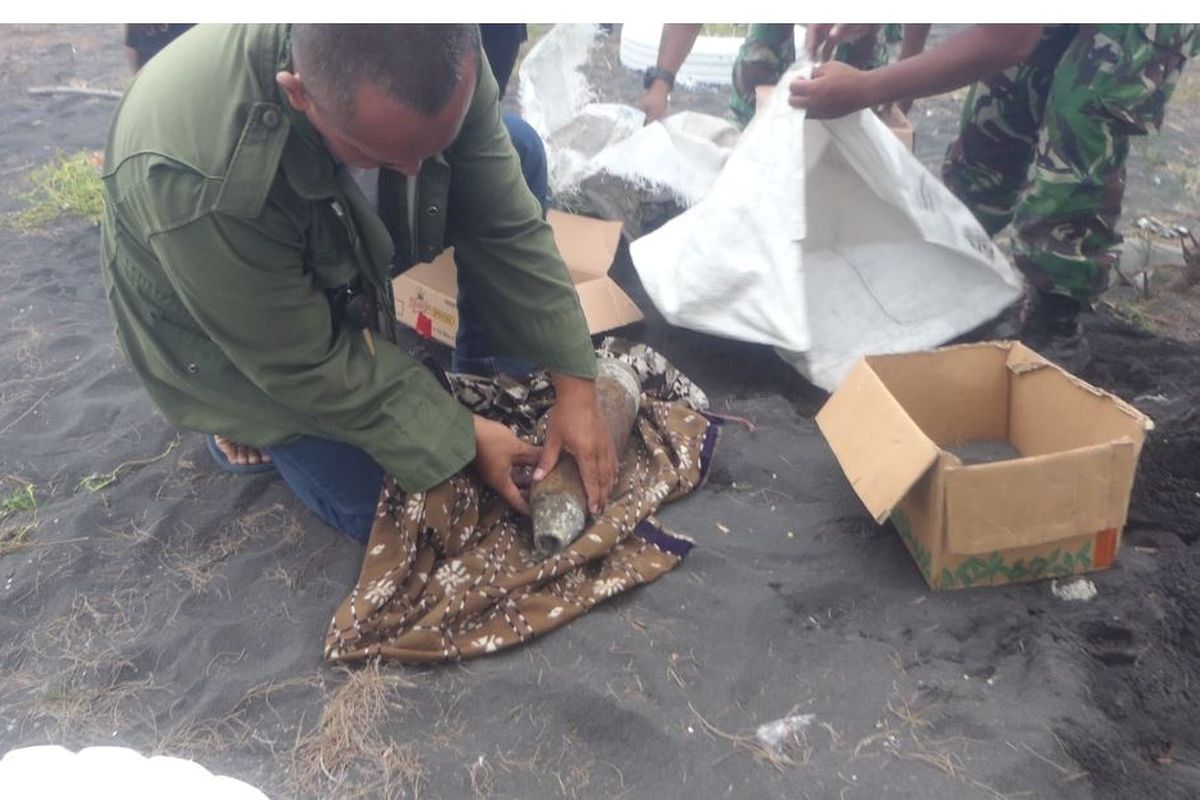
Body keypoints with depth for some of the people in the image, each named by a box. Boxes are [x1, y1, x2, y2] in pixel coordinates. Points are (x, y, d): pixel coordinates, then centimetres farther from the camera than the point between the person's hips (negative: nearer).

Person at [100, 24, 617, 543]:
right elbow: (303, 363, -30)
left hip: (342, 245, 5)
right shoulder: (197, 179, -43)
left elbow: (504, 222, -20)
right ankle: (252, 420, 18)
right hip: (223, 331, -5)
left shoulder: (434, 57, -29)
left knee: (517, 150, -11)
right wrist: (463, 436, -24)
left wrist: (573, 381, -22)